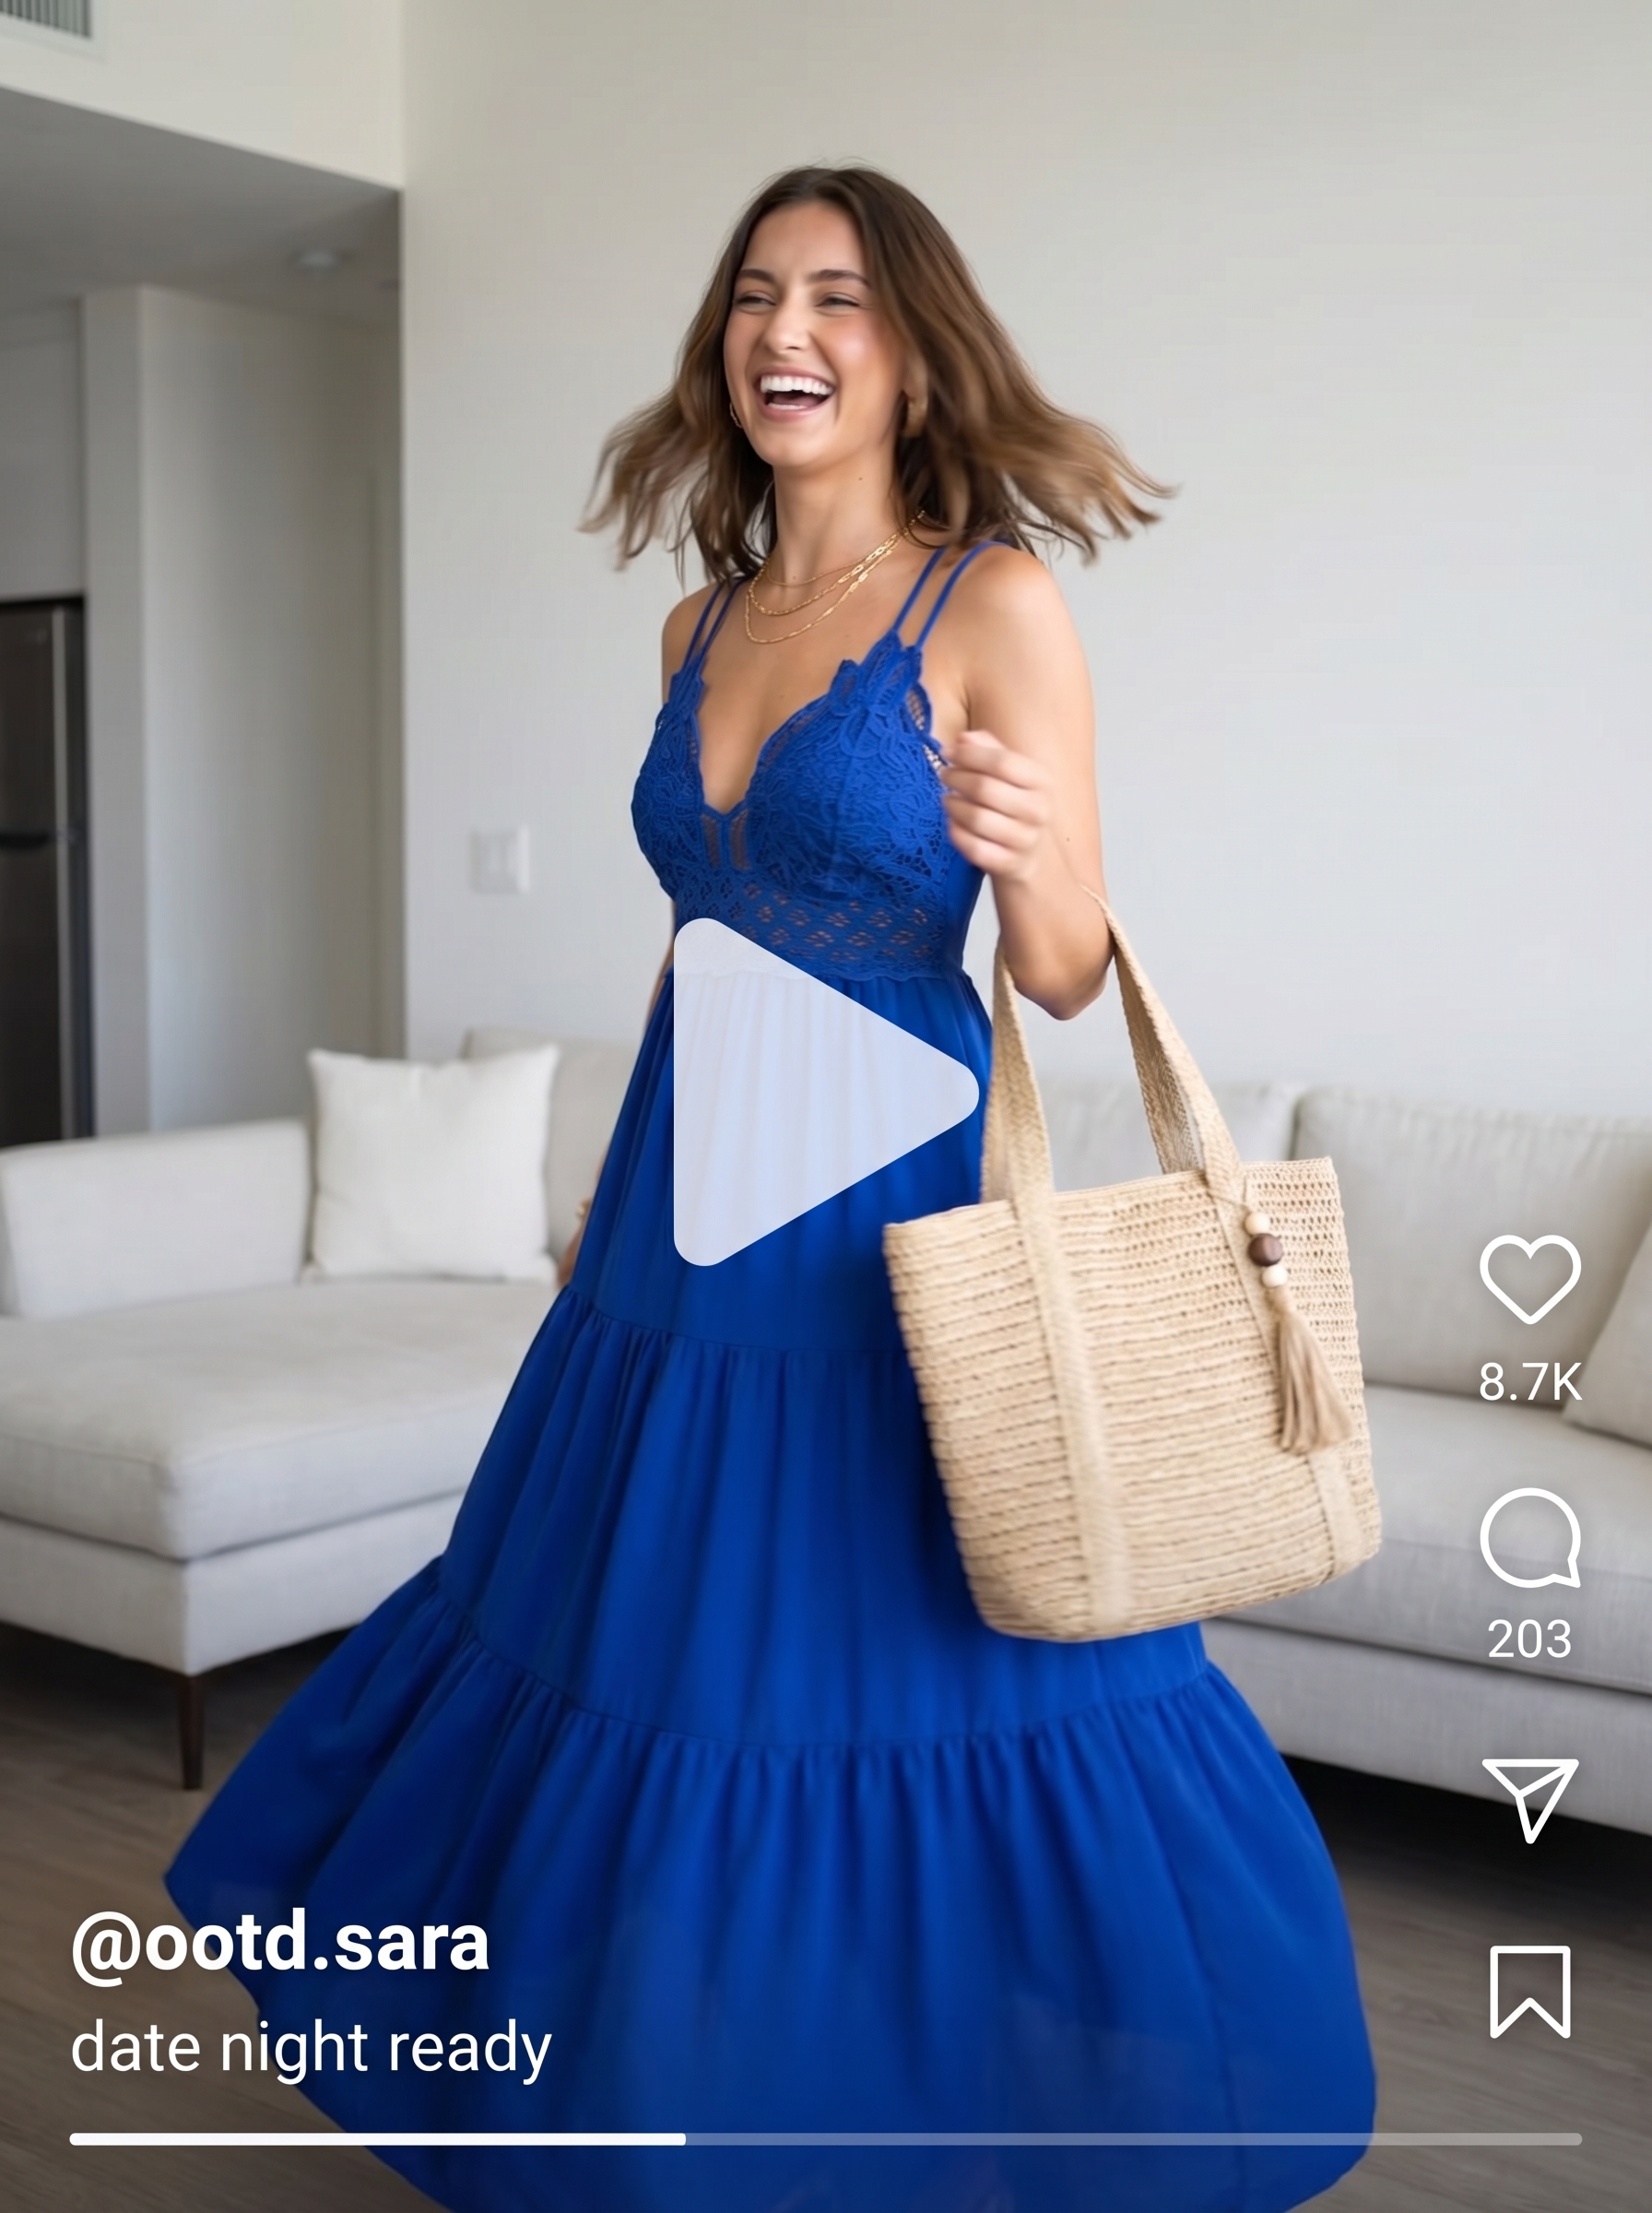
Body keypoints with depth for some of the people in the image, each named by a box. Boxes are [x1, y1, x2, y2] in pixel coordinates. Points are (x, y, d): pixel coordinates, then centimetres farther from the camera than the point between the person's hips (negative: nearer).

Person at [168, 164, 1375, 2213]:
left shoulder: (995, 605, -7)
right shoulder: (703, 626, 11)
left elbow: (1067, 975, -8)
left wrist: (1022, 854, -29)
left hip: (890, 1210, -6)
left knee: (894, 1674, 1)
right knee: (644, 1653, 14)